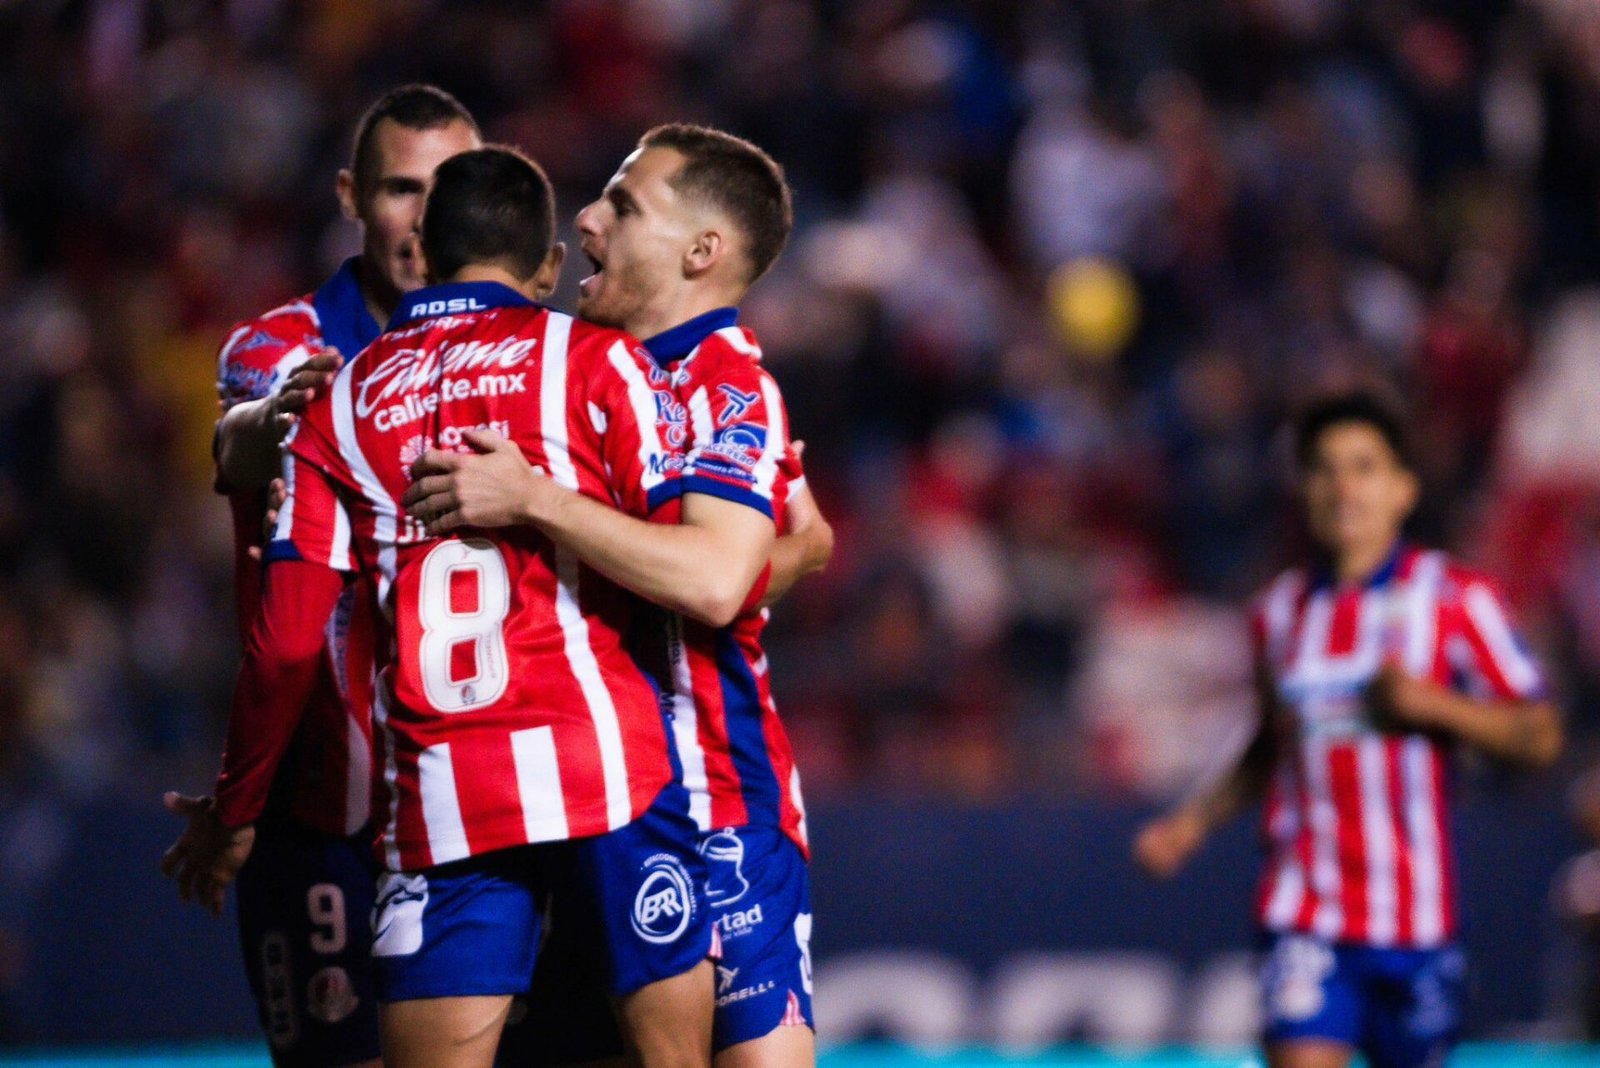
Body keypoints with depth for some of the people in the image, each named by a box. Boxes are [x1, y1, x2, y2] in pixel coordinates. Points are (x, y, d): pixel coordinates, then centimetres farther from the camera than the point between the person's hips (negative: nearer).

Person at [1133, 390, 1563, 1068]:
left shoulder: (1455, 598, -1)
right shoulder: (1280, 610, 9)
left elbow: (1540, 736, -3)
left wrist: (1430, 703, -16)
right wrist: (1195, 821, 10)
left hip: (1414, 916, -1)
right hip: (1304, 917, 1)